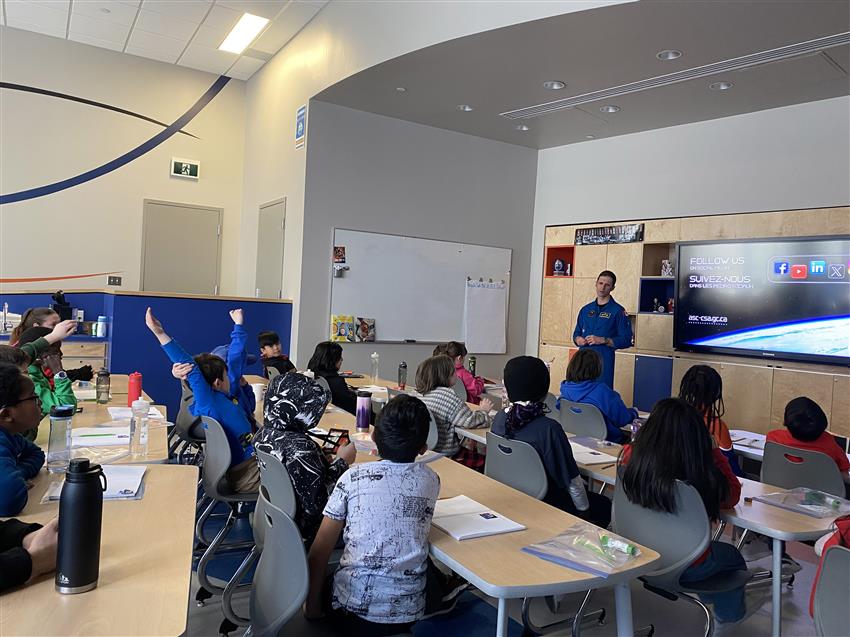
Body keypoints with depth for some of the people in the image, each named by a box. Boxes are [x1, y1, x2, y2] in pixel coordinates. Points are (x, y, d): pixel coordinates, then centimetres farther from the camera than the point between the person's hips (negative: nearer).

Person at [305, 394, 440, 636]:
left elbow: (320, 551, -5)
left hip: (351, 609, 0)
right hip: (407, 613, 0)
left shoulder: (353, 477, -9)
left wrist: (312, 606, 7)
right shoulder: (431, 480, -4)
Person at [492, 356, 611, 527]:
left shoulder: (499, 418, -9)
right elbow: (571, 479, -18)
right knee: (605, 506, 20)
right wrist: (584, 511, -3)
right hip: (543, 504, -7)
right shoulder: (548, 428, -29)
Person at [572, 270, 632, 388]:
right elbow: (576, 333, 22)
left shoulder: (618, 311, 0)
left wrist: (603, 340, -16)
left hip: (604, 361, -4)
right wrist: (578, 339, -1)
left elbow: (626, 340, -6)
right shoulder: (586, 309, 15)